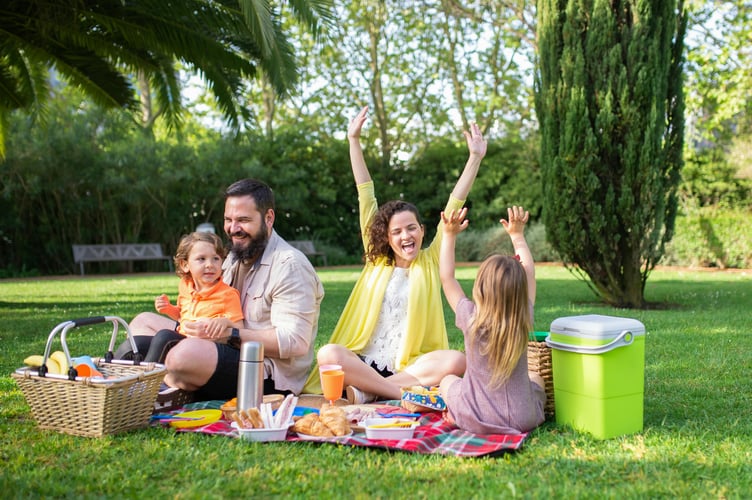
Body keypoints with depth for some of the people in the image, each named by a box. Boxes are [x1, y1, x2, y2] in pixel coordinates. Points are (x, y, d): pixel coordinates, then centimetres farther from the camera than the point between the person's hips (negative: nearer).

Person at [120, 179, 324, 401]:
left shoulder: (290, 265, -12)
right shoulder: (235, 256, 17)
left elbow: (295, 343, -22)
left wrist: (230, 334, -25)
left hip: (270, 376, -10)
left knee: (188, 352, -37)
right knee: (143, 322, 10)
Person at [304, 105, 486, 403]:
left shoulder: (430, 261, 10)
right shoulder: (377, 261, 12)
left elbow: (453, 207, 4)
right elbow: (366, 198, 10)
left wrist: (475, 158, -1)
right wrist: (354, 141, 12)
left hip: (411, 367, 0)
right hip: (364, 363, 0)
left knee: (456, 360, -30)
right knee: (327, 354, -29)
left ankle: (368, 392, -25)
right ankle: (407, 394, -27)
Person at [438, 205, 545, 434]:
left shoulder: (471, 319, -17)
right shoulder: (524, 321, -11)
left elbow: (446, 278, -3)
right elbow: (529, 272, 5)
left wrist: (450, 235, 2)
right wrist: (517, 235, 16)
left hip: (475, 419, -1)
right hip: (522, 420, 1)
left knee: (447, 380, 28)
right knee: (536, 378, 32)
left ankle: (457, 415, 13)